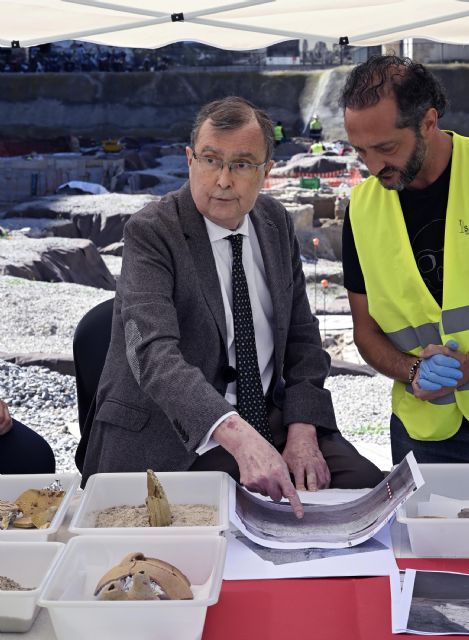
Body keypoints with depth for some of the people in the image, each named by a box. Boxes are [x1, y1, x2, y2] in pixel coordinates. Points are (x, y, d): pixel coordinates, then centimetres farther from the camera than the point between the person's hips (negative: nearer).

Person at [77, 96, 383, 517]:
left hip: (270, 420, 6)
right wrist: (237, 436, -43)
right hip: (175, 437, -6)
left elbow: (301, 335, 10)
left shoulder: (277, 222, 7)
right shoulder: (151, 232, -14)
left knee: (368, 486, -12)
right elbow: (155, 355, -28)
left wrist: (303, 431, -6)